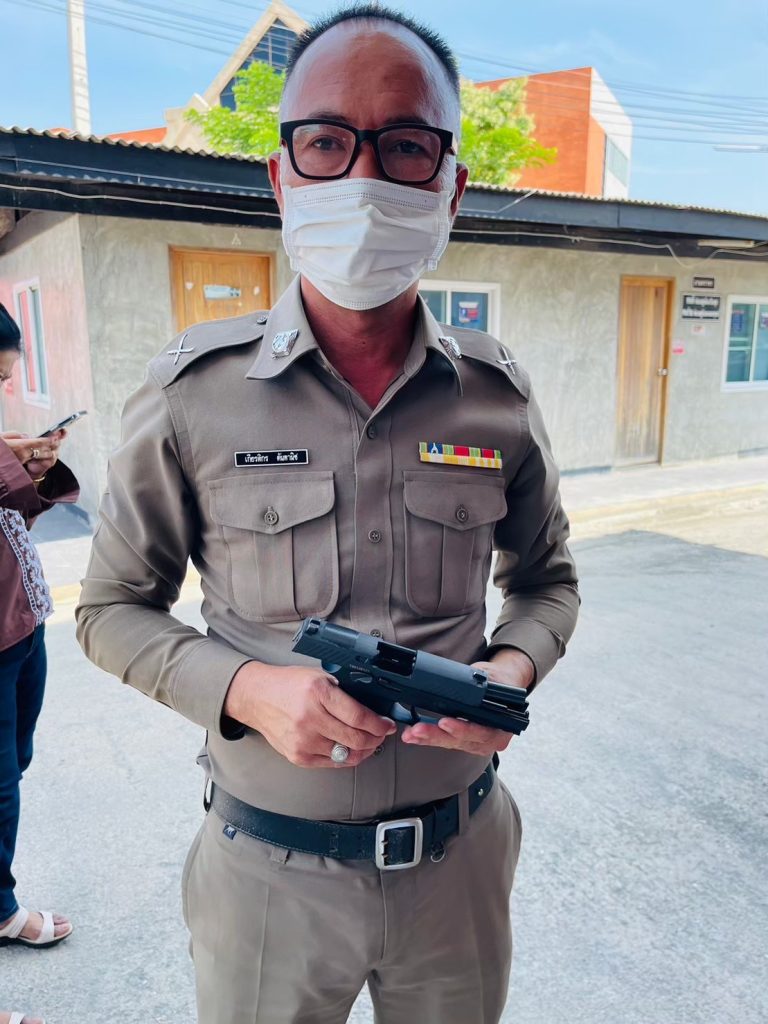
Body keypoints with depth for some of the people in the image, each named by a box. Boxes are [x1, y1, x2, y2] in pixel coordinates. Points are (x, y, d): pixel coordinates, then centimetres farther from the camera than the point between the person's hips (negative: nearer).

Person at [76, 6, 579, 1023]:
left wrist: (514, 667, -13)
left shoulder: (498, 394, -6)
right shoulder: (194, 390, -12)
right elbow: (113, 608, -3)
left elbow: (546, 576, 8)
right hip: (269, 866, -1)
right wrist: (243, 689, -20)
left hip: (460, 855, 3)